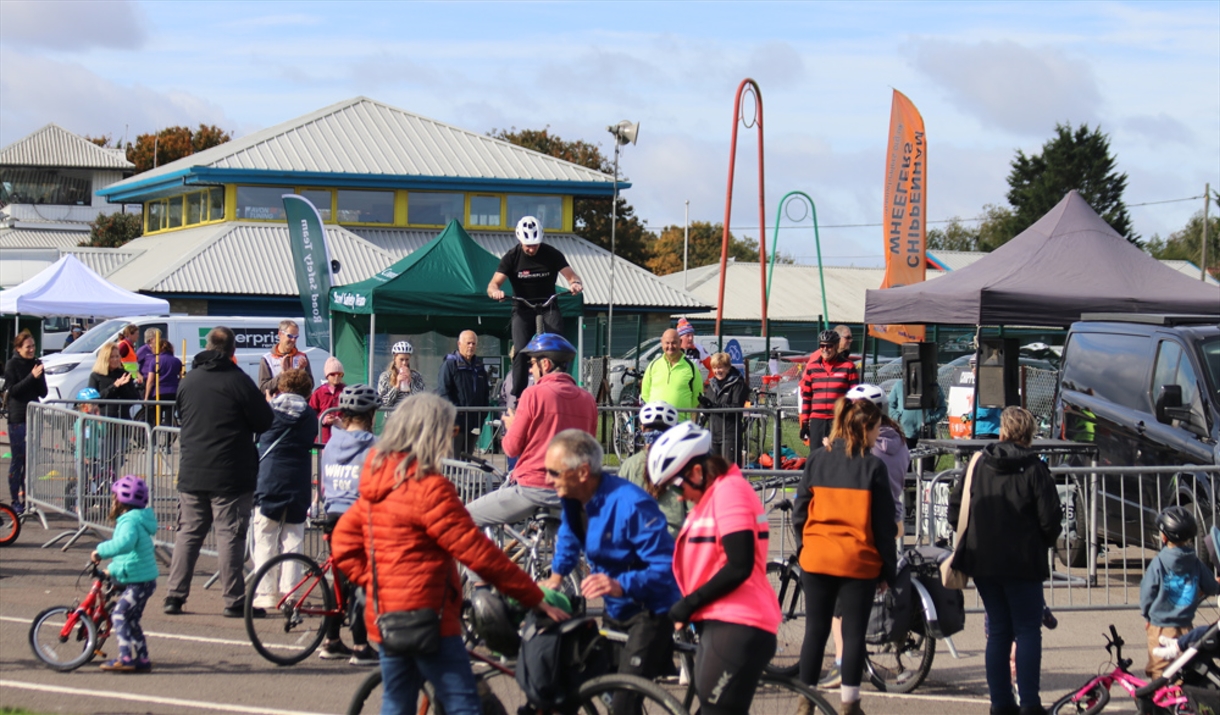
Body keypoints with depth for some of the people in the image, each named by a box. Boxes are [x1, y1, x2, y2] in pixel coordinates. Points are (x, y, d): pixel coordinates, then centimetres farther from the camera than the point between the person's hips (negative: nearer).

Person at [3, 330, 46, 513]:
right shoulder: (12, 365, -4)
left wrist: (40, 376, -11)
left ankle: (26, 497, 14)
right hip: (17, 418, -5)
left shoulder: (36, 363, 9)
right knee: (17, 460, -3)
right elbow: (13, 390, -13)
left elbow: (43, 393, 6)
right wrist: (32, 376, -21)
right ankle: (15, 500, 1)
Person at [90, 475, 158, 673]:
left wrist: (101, 551, -35)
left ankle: (127, 658, -17)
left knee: (119, 615, -13)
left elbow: (125, 543, -40)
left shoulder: (129, 521, -16)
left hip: (139, 582, -11)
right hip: (143, 580, 11)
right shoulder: (136, 519, 17)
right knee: (131, 620, 16)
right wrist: (112, 570, 30)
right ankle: (142, 659, 19)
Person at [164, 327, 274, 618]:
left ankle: (174, 596, 10)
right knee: (230, 535, -1)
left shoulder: (188, 381, 5)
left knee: (187, 534, 11)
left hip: (191, 473, 4)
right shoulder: (239, 381, -11)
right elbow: (265, 423, -8)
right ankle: (234, 601, 0)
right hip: (231, 474, -4)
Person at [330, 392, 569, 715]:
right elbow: (477, 552, -17)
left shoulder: (376, 482, 10)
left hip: (385, 619, 9)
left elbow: (343, 544, 15)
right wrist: (536, 599, -13)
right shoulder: (429, 488, -16)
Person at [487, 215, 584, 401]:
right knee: (521, 352, -17)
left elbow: (571, 276, -11)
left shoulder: (552, 254, -6)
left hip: (548, 307, 0)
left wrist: (576, 284, -36)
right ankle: (517, 396, -15)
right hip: (522, 308, 0)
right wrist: (495, 291, -38)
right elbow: (493, 284, -13)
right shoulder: (512, 257, -7)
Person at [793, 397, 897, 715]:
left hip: (817, 558, 3)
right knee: (854, 632, 4)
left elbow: (799, 512, 4)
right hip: (858, 563, -3)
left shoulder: (817, 459, 2)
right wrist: (888, 570, 3)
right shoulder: (873, 467, -7)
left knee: (815, 629, 12)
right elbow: (884, 525, -4)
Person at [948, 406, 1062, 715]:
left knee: (998, 630, 13)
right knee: (1028, 630, 3)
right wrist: (1045, 541, 10)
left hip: (982, 561, 4)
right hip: (1023, 562, -4)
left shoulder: (979, 464, 1)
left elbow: (955, 508, 3)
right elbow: (1050, 518, -11)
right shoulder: (1034, 469, -9)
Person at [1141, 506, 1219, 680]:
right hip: (1186, 626, 3)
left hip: (1161, 626, -3)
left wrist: (1147, 616, 11)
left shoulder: (1158, 563, -13)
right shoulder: (1196, 563, -2)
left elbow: (1147, 593, -7)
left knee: (1159, 669, 3)